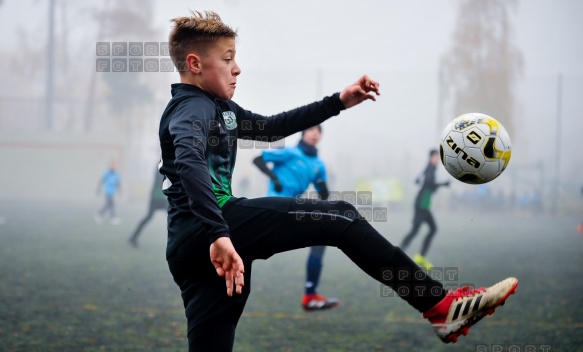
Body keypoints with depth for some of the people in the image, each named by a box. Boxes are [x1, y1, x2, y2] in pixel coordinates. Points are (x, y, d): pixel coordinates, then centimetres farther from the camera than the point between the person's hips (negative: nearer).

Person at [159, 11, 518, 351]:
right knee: (340, 217, -8)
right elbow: (189, 163, -26)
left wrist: (338, 102, 31)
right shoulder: (192, 107, -5)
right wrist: (218, 234, -39)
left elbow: (270, 128, 35)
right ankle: (442, 306, -9)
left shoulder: (218, 107, 25)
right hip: (206, 229, -10)